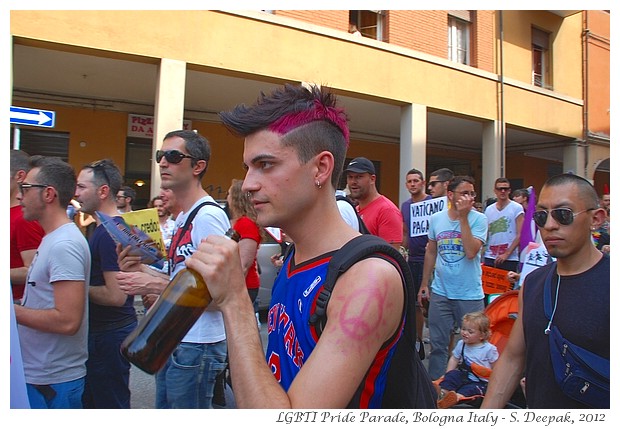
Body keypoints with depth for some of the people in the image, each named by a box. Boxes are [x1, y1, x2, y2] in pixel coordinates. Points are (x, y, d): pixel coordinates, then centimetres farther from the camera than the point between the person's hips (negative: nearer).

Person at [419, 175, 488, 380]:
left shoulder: (478, 219, -8)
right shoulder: (436, 218, 3)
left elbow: (471, 252, -21)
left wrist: (463, 217, -21)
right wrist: (424, 283, 13)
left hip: (470, 294, -3)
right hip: (440, 292, 3)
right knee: (438, 345, 13)